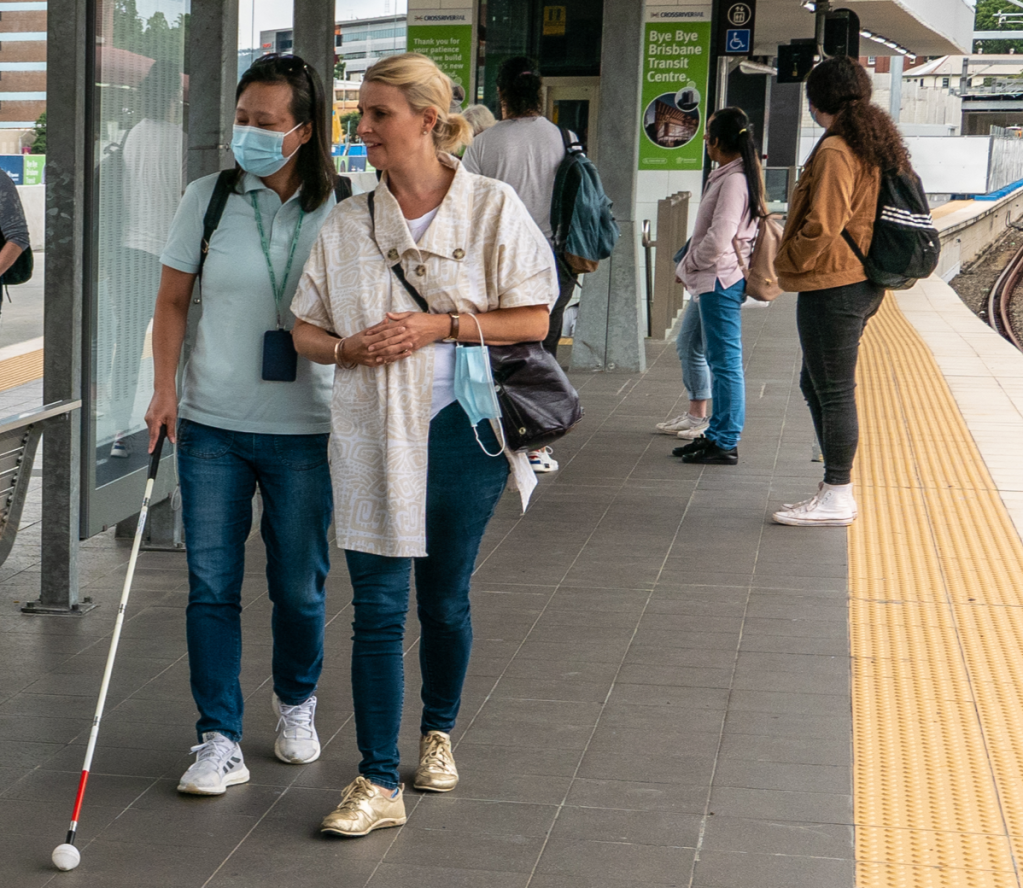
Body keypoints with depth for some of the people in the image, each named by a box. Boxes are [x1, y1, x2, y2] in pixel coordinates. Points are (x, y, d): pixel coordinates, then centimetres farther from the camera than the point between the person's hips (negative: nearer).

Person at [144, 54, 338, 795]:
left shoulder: (340, 211, -4)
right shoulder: (209, 199, -1)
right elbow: (173, 302, 7)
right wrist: (165, 387, -4)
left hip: (305, 428, -1)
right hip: (212, 424, 1)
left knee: (299, 586, 9)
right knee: (211, 586, 1)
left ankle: (297, 702, 36)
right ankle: (220, 742, 11)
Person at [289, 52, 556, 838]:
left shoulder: (492, 207, -3)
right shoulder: (347, 224, 3)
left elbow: (534, 319, -4)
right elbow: (306, 331, 9)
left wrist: (443, 325, -16)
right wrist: (351, 346, -12)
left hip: (463, 430, -1)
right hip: (374, 438, 1)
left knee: (446, 598, 13)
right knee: (378, 609, -1)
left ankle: (439, 734, 37)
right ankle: (379, 785, 4)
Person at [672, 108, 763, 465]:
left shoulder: (733, 180, -18)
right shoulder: (728, 176, 14)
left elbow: (719, 239, -24)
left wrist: (688, 264, -9)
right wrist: (691, 264, 13)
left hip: (721, 280, -11)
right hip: (718, 279, 11)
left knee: (725, 362, -5)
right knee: (720, 360, 16)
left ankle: (726, 443, 0)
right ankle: (717, 433, 25)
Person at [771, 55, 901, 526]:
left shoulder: (835, 151, -16)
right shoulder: (877, 146, 14)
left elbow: (822, 225, -22)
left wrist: (789, 260, -6)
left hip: (831, 285, -10)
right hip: (862, 284, 10)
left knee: (834, 390, -2)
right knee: (815, 383, 19)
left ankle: (837, 498, 5)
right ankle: (834, 485, 24)